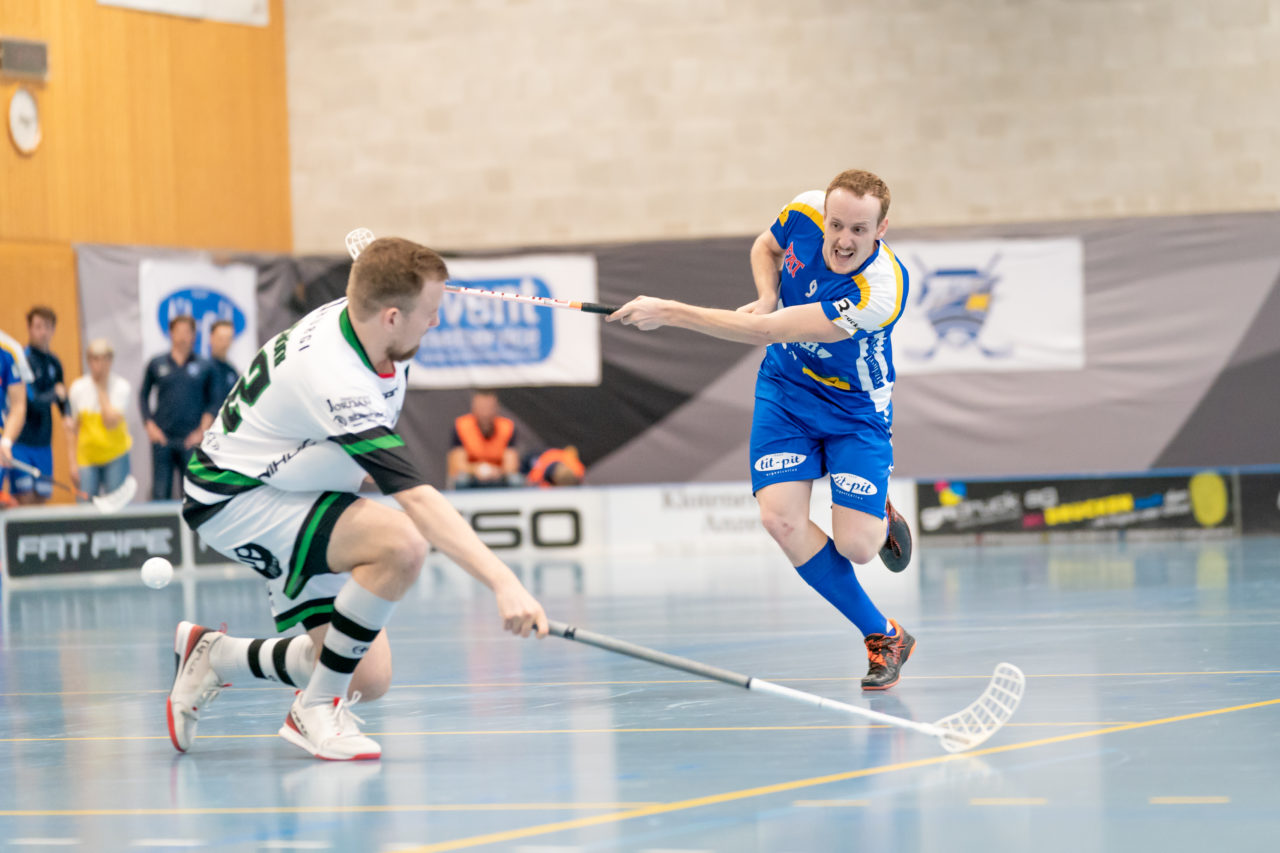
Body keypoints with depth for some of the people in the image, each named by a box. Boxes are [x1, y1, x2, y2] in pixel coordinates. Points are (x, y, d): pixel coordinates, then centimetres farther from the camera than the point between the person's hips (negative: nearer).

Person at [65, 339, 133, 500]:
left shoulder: (120, 386, -7)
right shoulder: (77, 388, -2)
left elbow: (111, 422, -20)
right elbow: (71, 429, 3)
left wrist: (101, 389, -15)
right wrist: (73, 464, 0)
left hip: (115, 457, -1)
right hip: (86, 459, 1)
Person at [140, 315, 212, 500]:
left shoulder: (203, 366, 5)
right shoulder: (156, 364, 8)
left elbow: (212, 402, 6)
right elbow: (143, 395, 15)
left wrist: (202, 431, -3)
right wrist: (149, 425, 3)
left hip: (190, 441, -1)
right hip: (162, 437, 1)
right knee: (160, 493, -1)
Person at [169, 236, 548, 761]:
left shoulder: (353, 314, -7)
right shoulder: (336, 380, -34)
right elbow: (418, 501, -41)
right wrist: (503, 583, -46)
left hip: (286, 490, 9)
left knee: (367, 680, -1)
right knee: (401, 544, -33)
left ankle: (212, 657, 21)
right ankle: (315, 712, -17)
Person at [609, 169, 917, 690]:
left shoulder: (880, 292, -36)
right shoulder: (803, 214, -19)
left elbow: (763, 332, -35)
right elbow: (765, 247, 9)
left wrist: (669, 313, -32)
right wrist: (767, 296, -13)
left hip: (855, 408, -4)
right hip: (785, 388, 4)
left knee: (855, 546, -15)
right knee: (780, 517, -16)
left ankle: (879, 521, 25)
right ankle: (883, 636, -2)